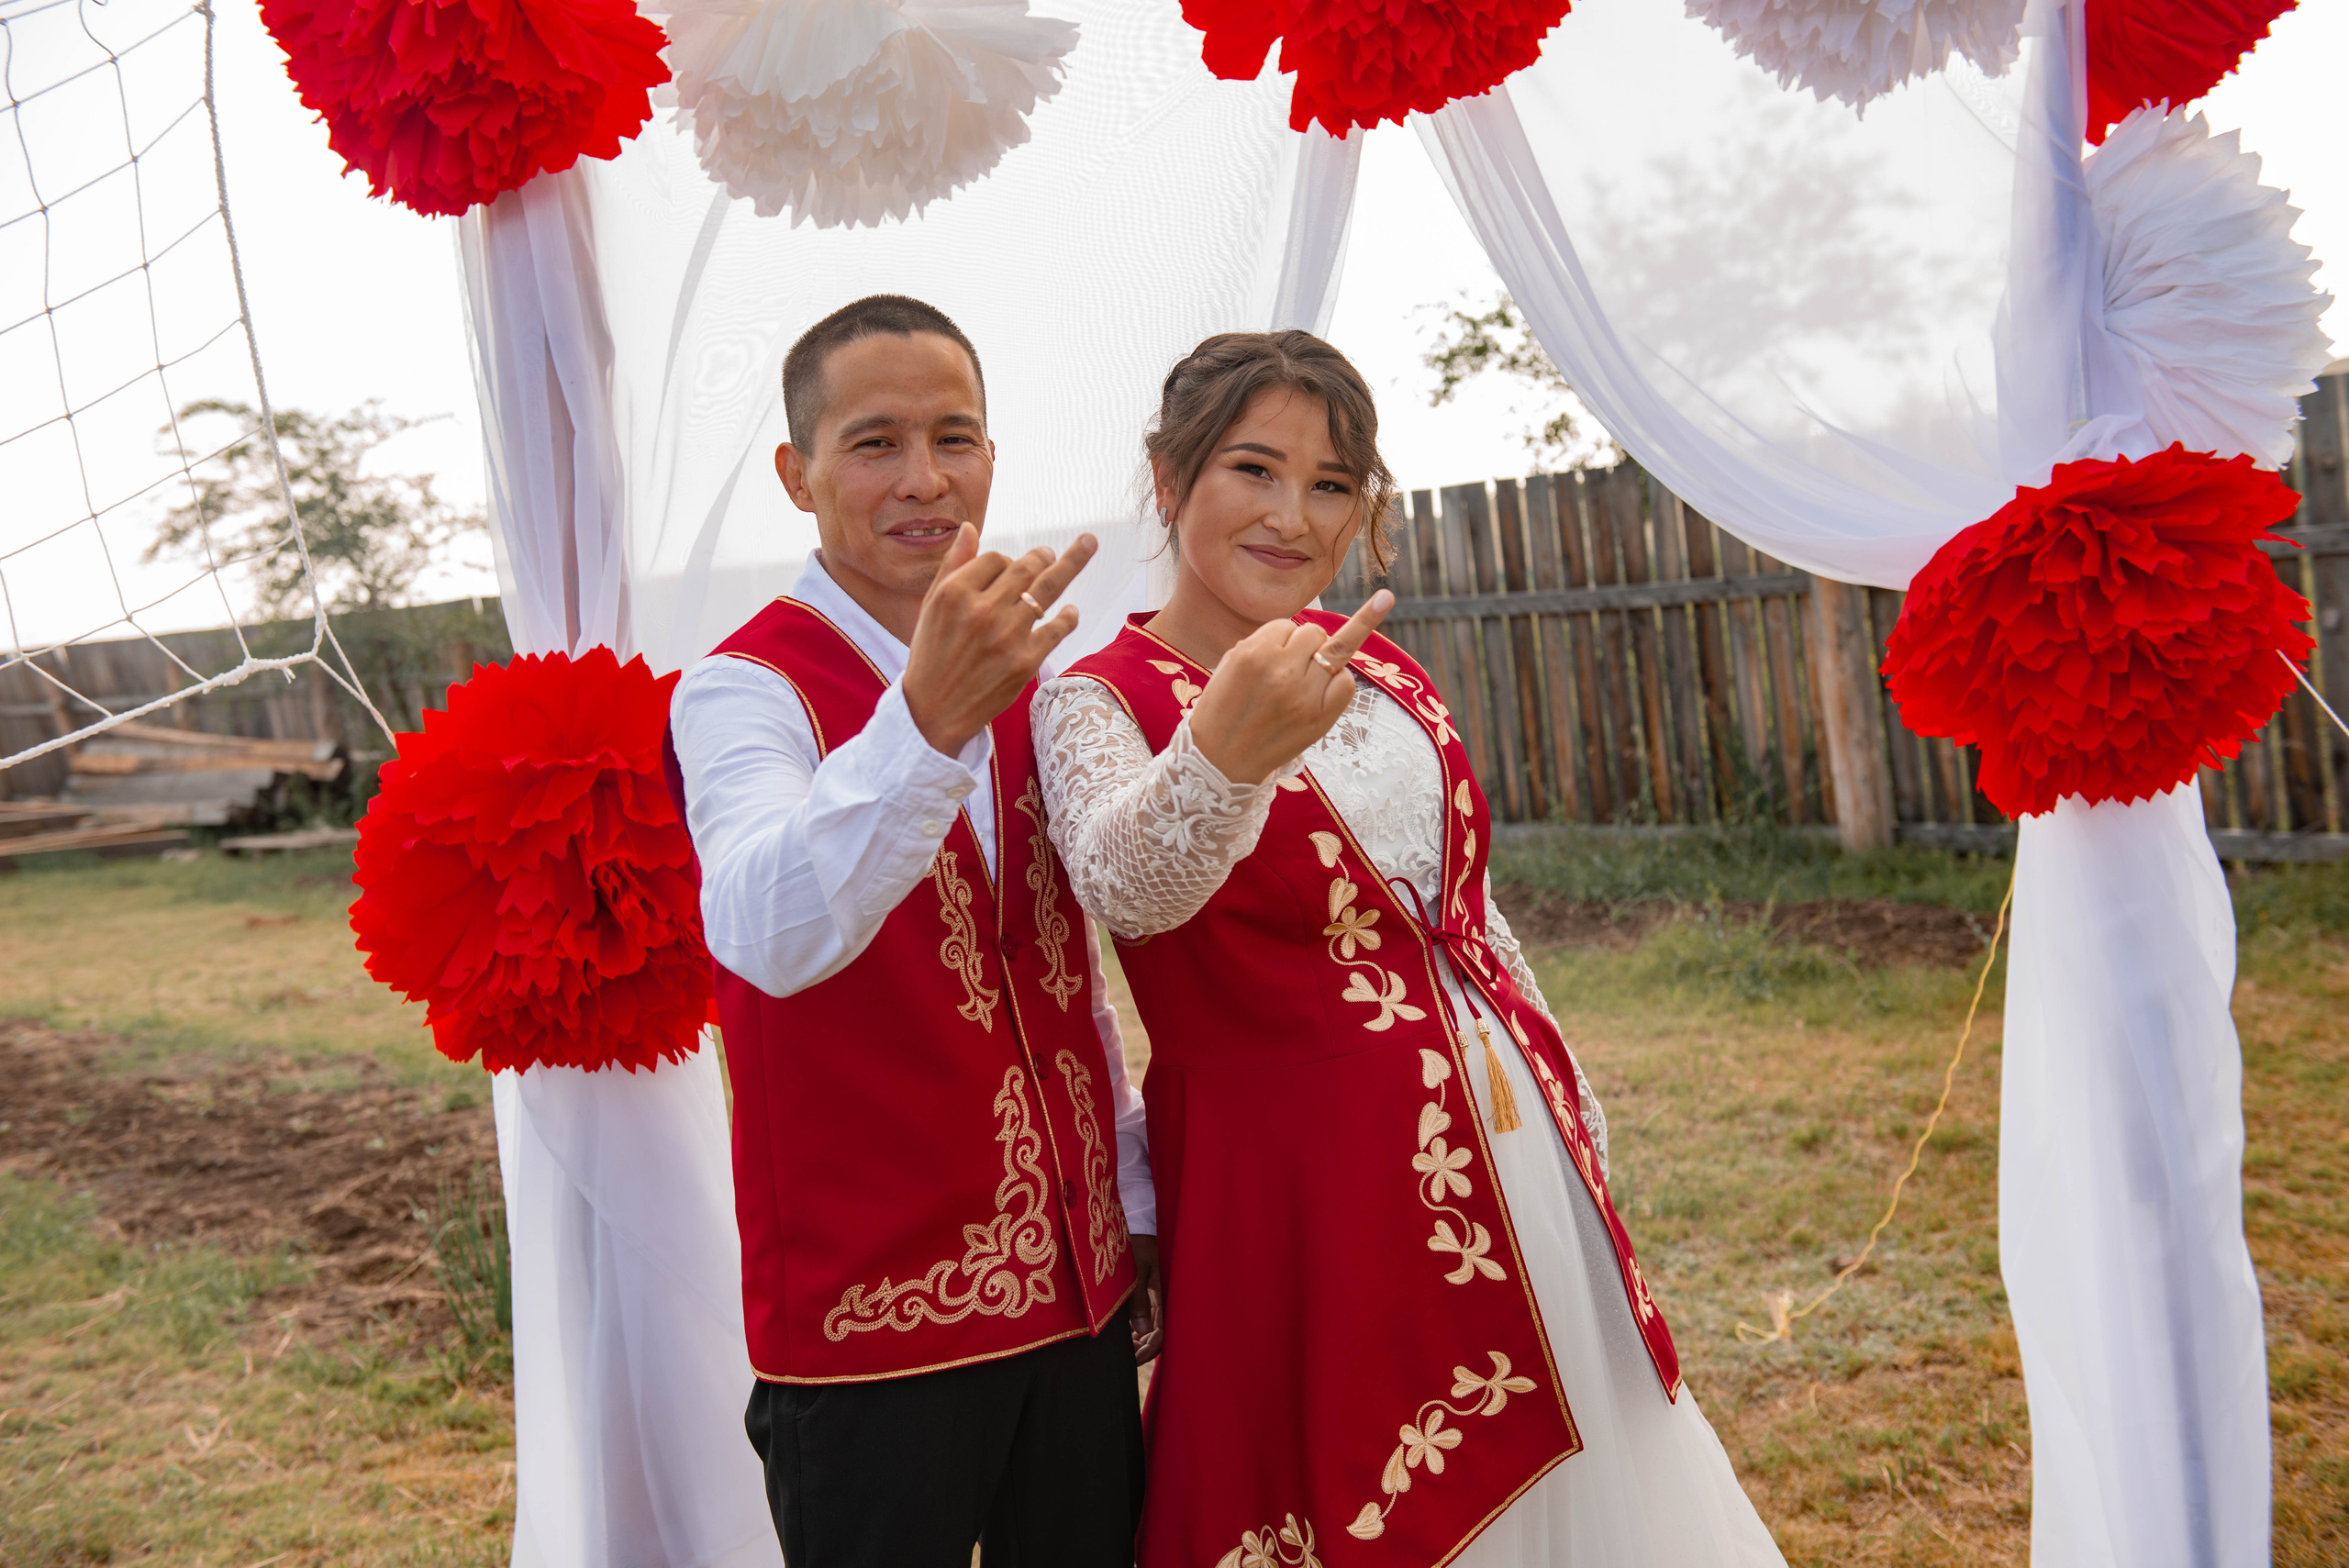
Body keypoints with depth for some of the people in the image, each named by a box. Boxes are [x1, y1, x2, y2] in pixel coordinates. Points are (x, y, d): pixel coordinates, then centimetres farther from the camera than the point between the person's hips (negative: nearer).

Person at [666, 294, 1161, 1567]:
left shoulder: (1019, 680, 9)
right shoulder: (744, 690, -11)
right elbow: (768, 936, -32)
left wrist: (1142, 1209, 16)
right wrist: (927, 717, -45)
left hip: (1079, 1286, 6)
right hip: (870, 1308, -6)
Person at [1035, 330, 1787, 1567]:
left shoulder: (1378, 668, 9)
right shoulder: (1100, 702, -10)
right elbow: (1124, 883, -31)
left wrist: (1568, 1109, 18)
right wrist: (1225, 749, -51)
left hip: (1513, 1152, 6)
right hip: (1315, 1187, -6)